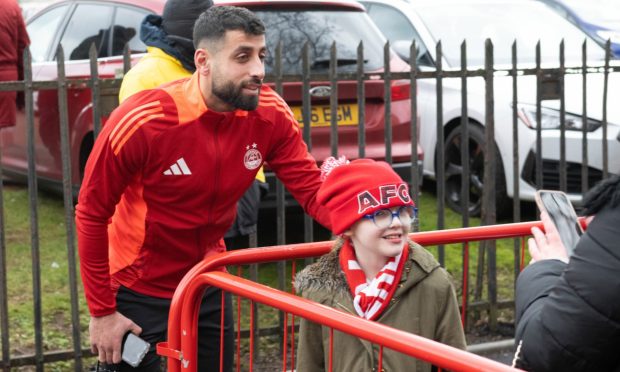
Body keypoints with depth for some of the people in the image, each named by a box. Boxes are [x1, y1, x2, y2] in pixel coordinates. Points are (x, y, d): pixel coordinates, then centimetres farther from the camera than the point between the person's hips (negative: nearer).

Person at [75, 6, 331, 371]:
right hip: (139, 295, -4)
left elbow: (311, 188, -14)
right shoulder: (141, 122, -26)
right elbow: (91, 215, -17)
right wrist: (101, 312, -13)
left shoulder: (270, 114, -15)